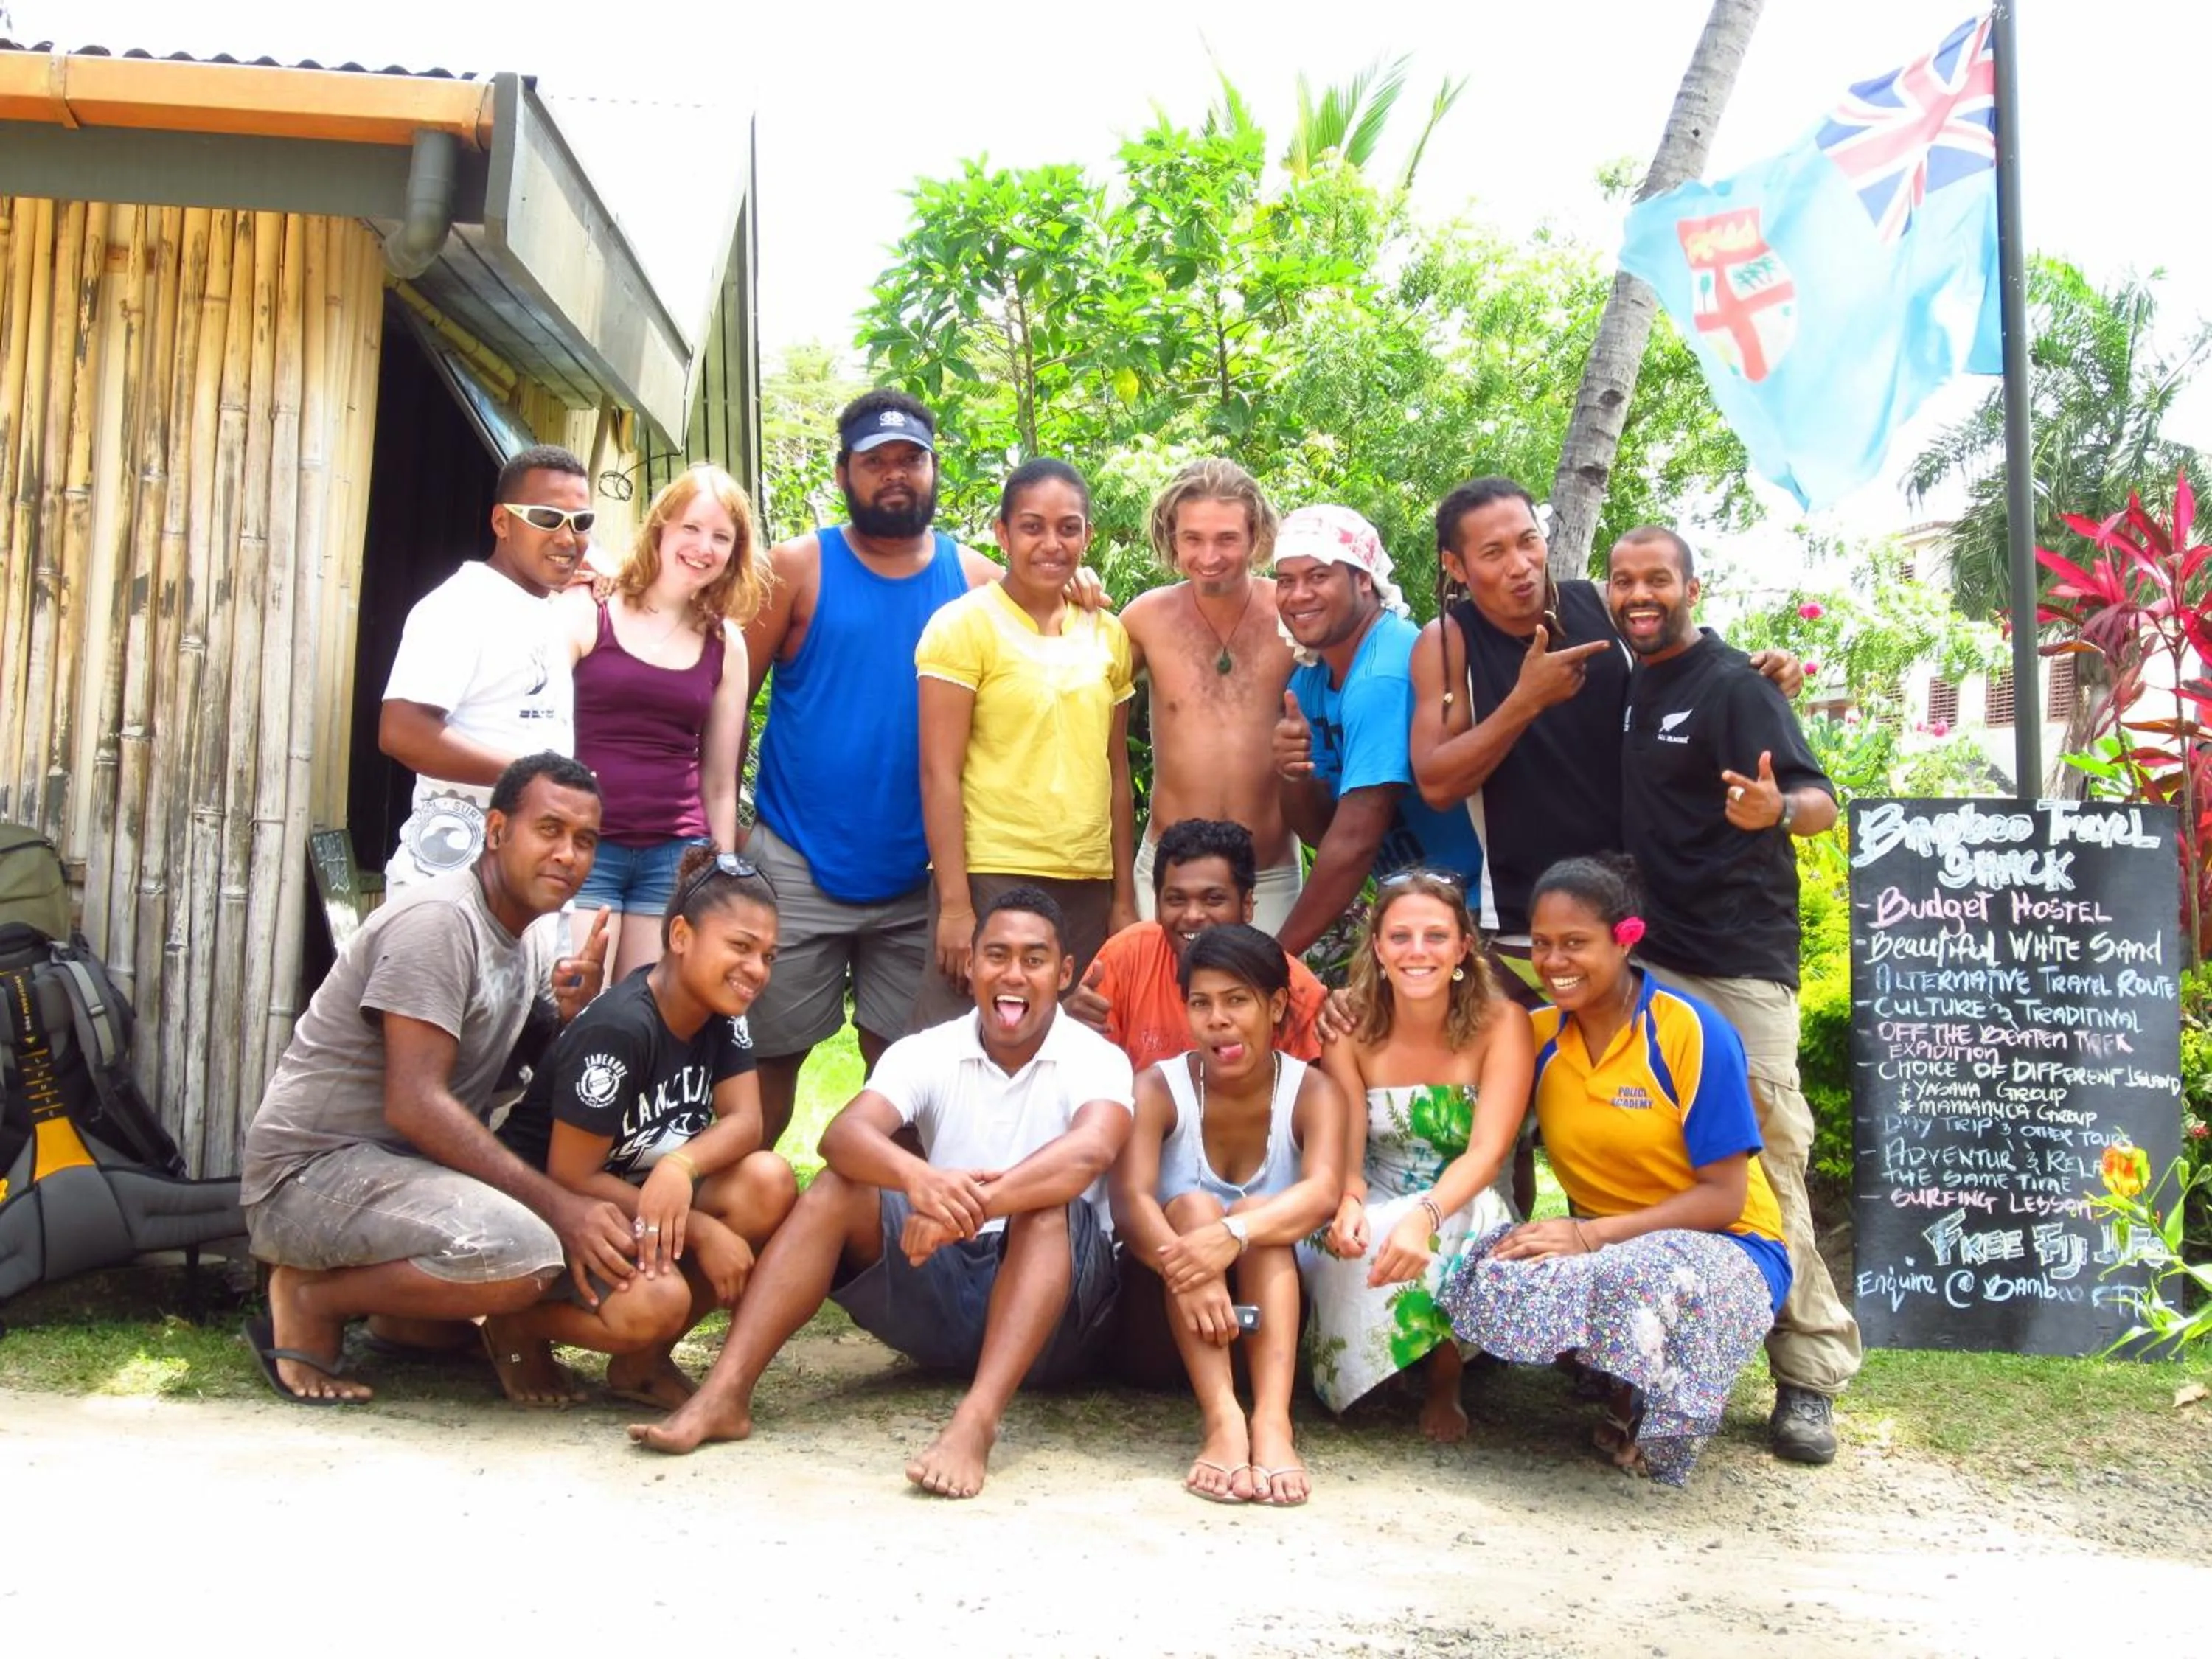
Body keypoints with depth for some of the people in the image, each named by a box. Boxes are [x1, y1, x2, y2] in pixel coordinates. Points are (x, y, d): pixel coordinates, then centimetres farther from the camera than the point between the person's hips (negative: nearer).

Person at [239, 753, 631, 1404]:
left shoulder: (534, 939, 10)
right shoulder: (438, 920, -17)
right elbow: (415, 1105, -25)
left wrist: (573, 1013, -11)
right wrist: (559, 1205, -28)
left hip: (409, 1166, 9)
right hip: (311, 1173, -9)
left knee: (607, 1228, 2)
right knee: (520, 1253, -32)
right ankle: (311, 1296, -8)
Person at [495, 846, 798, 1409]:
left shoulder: (722, 1015, -2)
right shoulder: (619, 1029, -25)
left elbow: (745, 1122, -11)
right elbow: (570, 1177, -22)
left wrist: (681, 1167, -34)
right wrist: (704, 1233, -23)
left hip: (643, 1198, 7)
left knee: (769, 1183, -19)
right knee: (655, 1301, -35)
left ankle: (643, 1360, -3)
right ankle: (520, 1327, 0)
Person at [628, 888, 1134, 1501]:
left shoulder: (1096, 1059, -8)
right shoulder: (927, 1052, 0)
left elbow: (1089, 1152, -32)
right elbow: (843, 1135, -20)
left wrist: (968, 1206, -47)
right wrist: (919, 1179, -43)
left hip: (1055, 1308, -3)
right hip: (942, 1283, 3)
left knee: (1049, 1206, -32)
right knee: (838, 1187, -17)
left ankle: (976, 1421, -46)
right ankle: (726, 1393, -25)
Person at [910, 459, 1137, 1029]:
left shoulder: (1107, 634, 11)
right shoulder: (964, 625, -4)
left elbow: (1116, 773, 14)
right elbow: (939, 773, -8)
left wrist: (1124, 898, 12)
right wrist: (954, 904, -14)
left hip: (1088, 887, 5)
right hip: (989, 880, -5)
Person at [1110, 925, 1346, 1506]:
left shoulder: (1312, 1092, -8)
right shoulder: (1158, 1087, -9)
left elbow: (1322, 1193, -29)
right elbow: (1130, 1201, -27)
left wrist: (1234, 1234, -49)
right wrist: (1189, 1270, -47)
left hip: (1272, 1294, 0)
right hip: (1166, 1311, 0)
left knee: (1256, 1217, -28)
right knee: (1192, 1207, -28)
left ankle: (1273, 1422, -45)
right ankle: (1222, 1420, -44)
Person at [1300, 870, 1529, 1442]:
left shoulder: (1501, 1024, -11)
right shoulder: (1350, 1029, -4)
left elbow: (1487, 1152, -21)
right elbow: (1345, 1147, -11)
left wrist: (1424, 1217, -41)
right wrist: (1349, 1203, -36)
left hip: (1468, 1218, -1)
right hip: (1377, 1213, 2)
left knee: (1438, 1240, -36)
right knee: (1348, 1240, -33)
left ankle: (1443, 1387, -6)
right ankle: (1370, 1381, -2)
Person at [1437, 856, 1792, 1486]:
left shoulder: (1692, 1033, -13)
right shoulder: (1538, 1035, 1)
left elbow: (1724, 1197, -14)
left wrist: (1592, 1234, -23)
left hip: (1724, 1246, -4)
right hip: (1598, 1241, 4)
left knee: (1636, 1279, -39)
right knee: (1486, 1269, -27)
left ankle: (1653, 1413, -7)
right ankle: (1621, 1387, -4)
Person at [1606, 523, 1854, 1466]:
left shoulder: (1732, 684, -5)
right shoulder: (1621, 686, 14)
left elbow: (1818, 801, -14)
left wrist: (1775, 809, -36)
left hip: (1736, 965, -6)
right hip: (1651, 956, 6)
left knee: (1762, 1165, -8)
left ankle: (1810, 1376, 0)